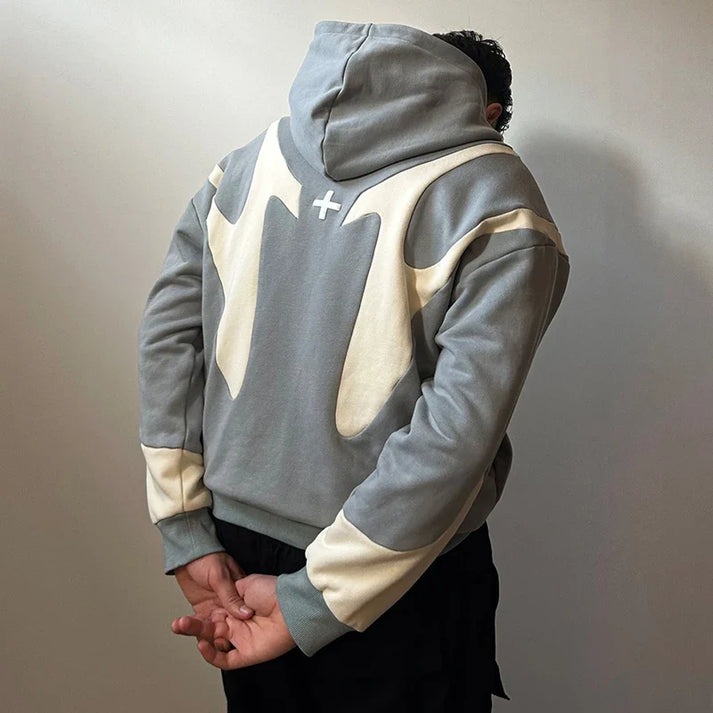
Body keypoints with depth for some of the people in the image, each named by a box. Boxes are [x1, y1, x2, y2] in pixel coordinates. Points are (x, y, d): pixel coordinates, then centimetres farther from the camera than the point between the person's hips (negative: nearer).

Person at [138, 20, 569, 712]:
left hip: (236, 545, 4)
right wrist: (310, 603, -18)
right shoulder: (500, 208, -13)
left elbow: (166, 335, -3)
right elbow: (456, 434, -23)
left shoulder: (248, 163, 1)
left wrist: (188, 537, -3)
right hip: (405, 583, -4)